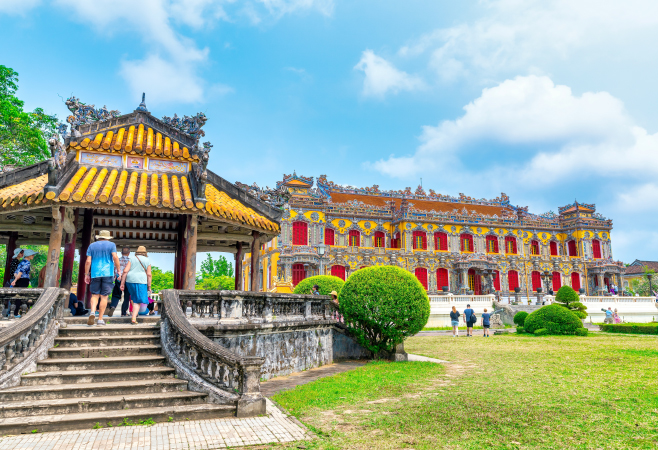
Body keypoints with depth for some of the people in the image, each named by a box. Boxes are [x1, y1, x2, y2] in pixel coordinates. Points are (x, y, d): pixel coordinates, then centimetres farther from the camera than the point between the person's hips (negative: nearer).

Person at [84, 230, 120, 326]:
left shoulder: (92, 246, 12)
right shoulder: (111, 245, 5)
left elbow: (88, 261, 5)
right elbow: (115, 257, -9)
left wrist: (86, 274, 9)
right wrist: (118, 270, -3)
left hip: (95, 274, 2)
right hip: (107, 273, -2)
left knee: (95, 295, 10)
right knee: (104, 296, 1)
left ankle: (92, 312, -16)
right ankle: (100, 319, 2)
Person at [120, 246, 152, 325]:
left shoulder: (132, 258, 9)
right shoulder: (147, 261, 6)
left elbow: (125, 271, 0)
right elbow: (149, 275, 0)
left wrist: (122, 283, 2)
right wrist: (149, 286, 4)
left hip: (130, 280, 3)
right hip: (141, 281, -3)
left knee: (134, 297, 24)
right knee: (138, 300, 0)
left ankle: (135, 312, 30)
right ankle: (133, 318, -10)